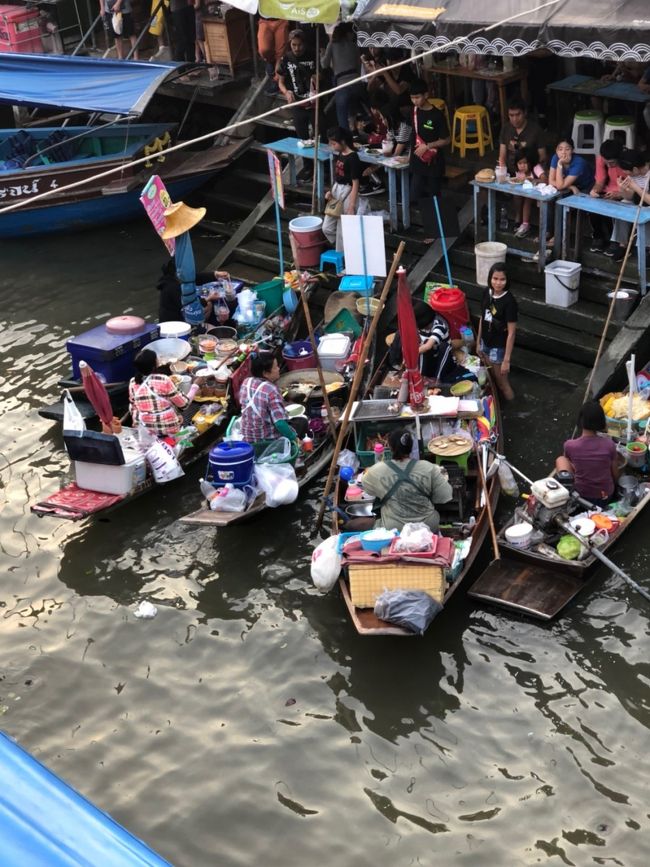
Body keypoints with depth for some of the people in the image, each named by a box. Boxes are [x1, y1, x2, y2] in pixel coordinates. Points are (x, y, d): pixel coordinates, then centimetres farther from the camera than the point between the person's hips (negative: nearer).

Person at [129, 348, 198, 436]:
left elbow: (133, 407, 7)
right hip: (169, 429, -4)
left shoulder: (133, 383, -4)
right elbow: (183, 403, -10)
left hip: (145, 431, 4)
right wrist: (195, 386, 3)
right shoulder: (163, 380, -18)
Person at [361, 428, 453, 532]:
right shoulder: (428, 468, -12)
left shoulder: (377, 471, -11)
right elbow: (445, 496, -7)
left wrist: (367, 472, 33)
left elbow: (366, 485, 11)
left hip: (393, 531, -1)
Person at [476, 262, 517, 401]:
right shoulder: (487, 293, -6)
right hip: (486, 344, 6)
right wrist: (478, 341, 13)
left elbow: (511, 333, -22)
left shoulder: (509, 301, -25)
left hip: (499, 347, -6)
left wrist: (507, 359, -21)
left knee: (502, 383, 9)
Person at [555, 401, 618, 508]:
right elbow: (615, 474, -3)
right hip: (606, 497, 2)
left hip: (581, 498, -2)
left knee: (561, 460, 20)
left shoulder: (570, 445, -18)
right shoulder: (609, 444, -16)